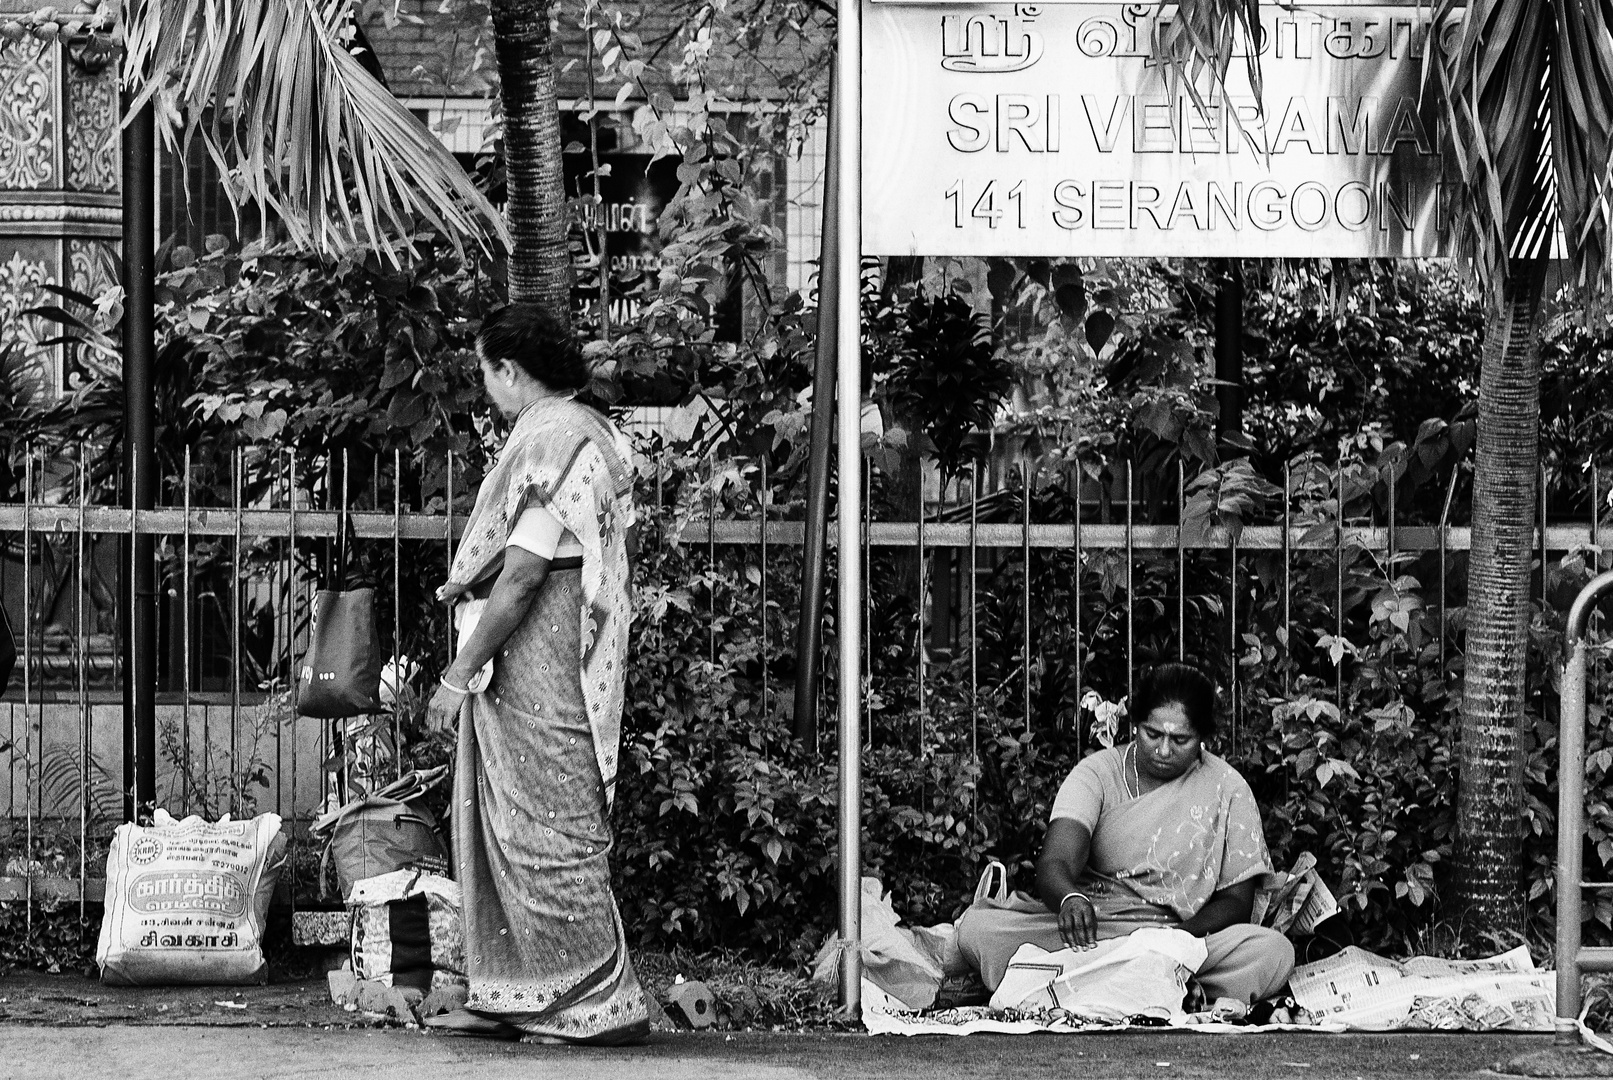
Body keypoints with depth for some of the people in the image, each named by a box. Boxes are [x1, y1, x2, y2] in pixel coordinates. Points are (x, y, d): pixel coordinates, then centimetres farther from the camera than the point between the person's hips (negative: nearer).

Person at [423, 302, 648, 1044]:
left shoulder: (552, 443, -18)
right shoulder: (581, 433, 15)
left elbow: (523, 576, -21)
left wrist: (461, 672, -17)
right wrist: (471, 585, 15)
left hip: (539, 669, -10)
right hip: (529, 673, 10)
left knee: (551, 836, -5)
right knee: (501, 828, 13)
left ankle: (606, 1003, 1)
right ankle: (513, 998, 16)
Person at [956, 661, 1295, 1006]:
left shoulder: (1227, 789, 4)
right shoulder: (1097, 773, 2)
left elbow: (1236, 900, 2)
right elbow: (1055, 864, -13)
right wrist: (1069, 899, -39)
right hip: (1086, 929, 0)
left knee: (1275, 951, -30)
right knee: (976, 927, -26)